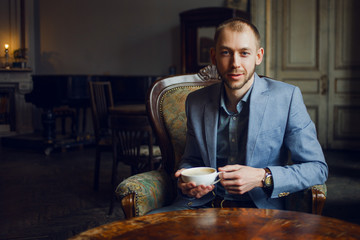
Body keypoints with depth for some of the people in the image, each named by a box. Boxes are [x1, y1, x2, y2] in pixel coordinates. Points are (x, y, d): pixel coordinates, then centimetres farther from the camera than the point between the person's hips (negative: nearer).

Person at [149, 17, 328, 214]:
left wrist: (261, 177, -21)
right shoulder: (196, 102, 7)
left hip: (258, 209, -2)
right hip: (203, 203, 3)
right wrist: (185, 180, -5)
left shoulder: (286, 97, -4)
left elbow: (317, 168, -5)